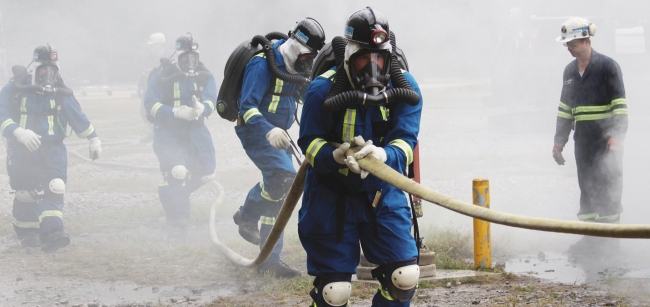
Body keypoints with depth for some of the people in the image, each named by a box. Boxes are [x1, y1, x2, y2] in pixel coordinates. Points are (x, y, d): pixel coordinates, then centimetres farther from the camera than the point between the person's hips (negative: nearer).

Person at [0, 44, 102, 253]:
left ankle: (51, 233, -25)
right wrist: (19, 133, -31)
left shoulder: (60, 92, 3)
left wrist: (93, 139, 12)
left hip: (52, 150, 1)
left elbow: (78, 117, 11)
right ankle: (27, 234, 26)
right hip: (22, 152, -1)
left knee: (54, 189, -17)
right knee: (25, 195, 6)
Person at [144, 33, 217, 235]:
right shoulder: (163, 76, -9)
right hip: (169, 132, -5)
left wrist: (201, 109, -32)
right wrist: (175, 113, -27)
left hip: (196, 130, 5)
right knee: (177, 173, -22)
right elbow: (151, 104, -13)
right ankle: (177, 228, -14)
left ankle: (171, 195, 34)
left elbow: (211, 99, -6)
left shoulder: (204, 76, 4)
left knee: (206, 173, 5)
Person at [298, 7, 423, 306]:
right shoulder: (323, 90, -17)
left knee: (404, 278, -4)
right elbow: (309, 143, -13)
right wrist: (336, 156, -35)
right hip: (332, 195, -3)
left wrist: (383, 155, -38)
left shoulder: (404, 88, -9)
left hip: (383, 194, 3)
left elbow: (405, 143, -15)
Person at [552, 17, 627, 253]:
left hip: (606, 138, -6)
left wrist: (617, 135, -19)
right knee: (587, 186, 6)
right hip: (583, 139, 6)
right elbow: (565, 108, 20)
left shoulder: (607, 66, -7)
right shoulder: (570, 71, 13)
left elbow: (619, 104, -11)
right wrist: (559, 140, 17)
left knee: (608, 187, -4)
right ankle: (590, 235, 11)